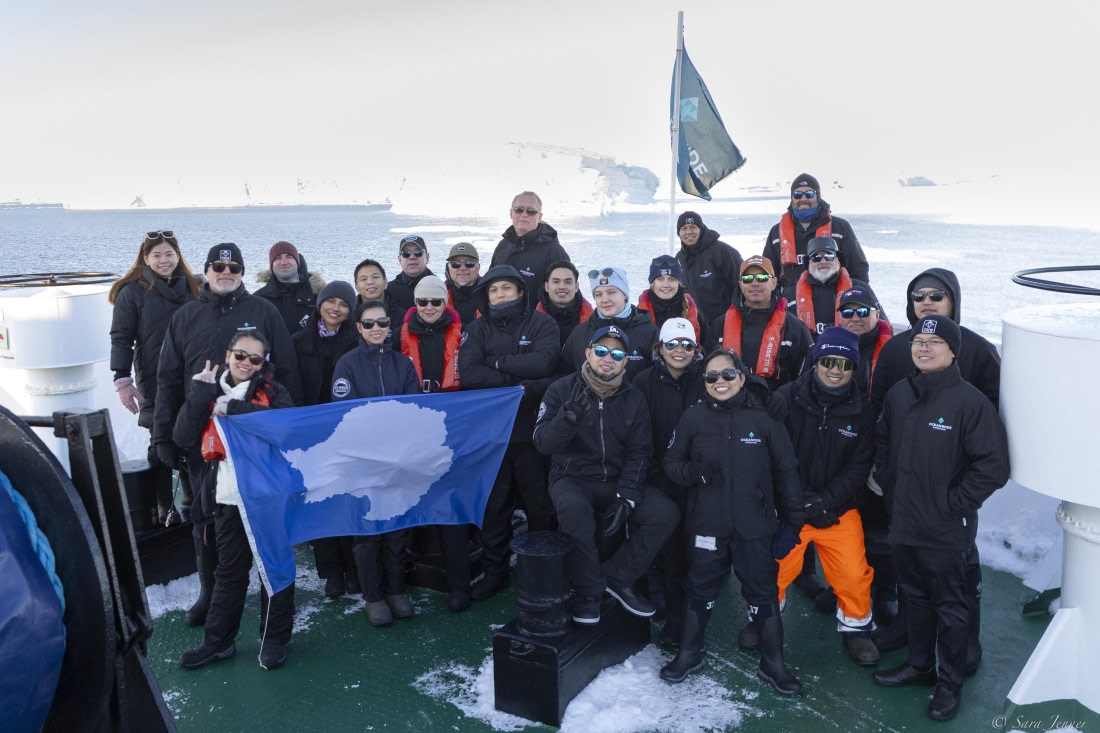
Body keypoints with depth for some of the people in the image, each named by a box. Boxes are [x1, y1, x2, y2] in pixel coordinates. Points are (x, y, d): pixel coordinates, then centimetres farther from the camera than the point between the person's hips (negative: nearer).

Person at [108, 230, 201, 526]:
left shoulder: (192, 288, 9)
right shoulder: (132, 292, -3)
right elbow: (121, 338, -5)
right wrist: (123, 381, -12)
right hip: (155, 382, -3)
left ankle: (193, 502, 21)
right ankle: (164, 507, 14)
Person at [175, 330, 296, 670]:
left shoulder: (273, 392, -1)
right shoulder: (211, 392, 8)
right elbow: (183, 437, -3)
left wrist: (234, 409, -22)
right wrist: (200, 394, -12)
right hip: (228, 498, 3)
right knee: (229, 571, 13)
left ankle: (274, 639, 22)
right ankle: (218, 641, 25)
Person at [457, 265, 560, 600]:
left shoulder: (541, 323, 2)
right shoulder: (478, 329, 6)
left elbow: (544, 361, -17)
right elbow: (468, 373, -10)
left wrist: (499, 362, -10)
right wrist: (519, 383, -15)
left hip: (532, 430, -2)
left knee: (540, 506, 7)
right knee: (493, 506, 10)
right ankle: (494, 571, 24)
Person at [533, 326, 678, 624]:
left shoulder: (634, 400, 4)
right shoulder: (562, 390, -6)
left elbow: (637, 454, -1)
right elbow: (543, 443, -14)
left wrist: (626, 498, -15)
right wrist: (569, 417, -33)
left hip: (617, 481, 4)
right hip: (572, 478, -3)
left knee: (666, 513, -17)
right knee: (574, 508, -36)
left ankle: (616, 578, 0)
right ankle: (587, 591, -15)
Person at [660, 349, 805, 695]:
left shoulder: (763, 419, -4)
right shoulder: (694, 418, -1)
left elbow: (786, 472, 1)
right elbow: (671, 462, 7)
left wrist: (792, 520, 0)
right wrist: (691, 472, -16)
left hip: (754, 525, -1)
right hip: (707, 524, 1)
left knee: (763, 592, 10)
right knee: (701, 589, 15)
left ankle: (772, 664, 28)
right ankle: (689, 654, 35)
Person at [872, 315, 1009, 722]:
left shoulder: (969, 401, -17)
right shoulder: (899, 394, 3)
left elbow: (993, 466, -17)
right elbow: (884, 445, 17)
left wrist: (953, 504, -14)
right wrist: (890, 490, 9)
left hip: (945, 529, -6)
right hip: (903, 521, 6)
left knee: (949, 606, 10)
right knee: (916, 596, 21)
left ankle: (950, 683, 26)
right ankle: (919, 665, 39)